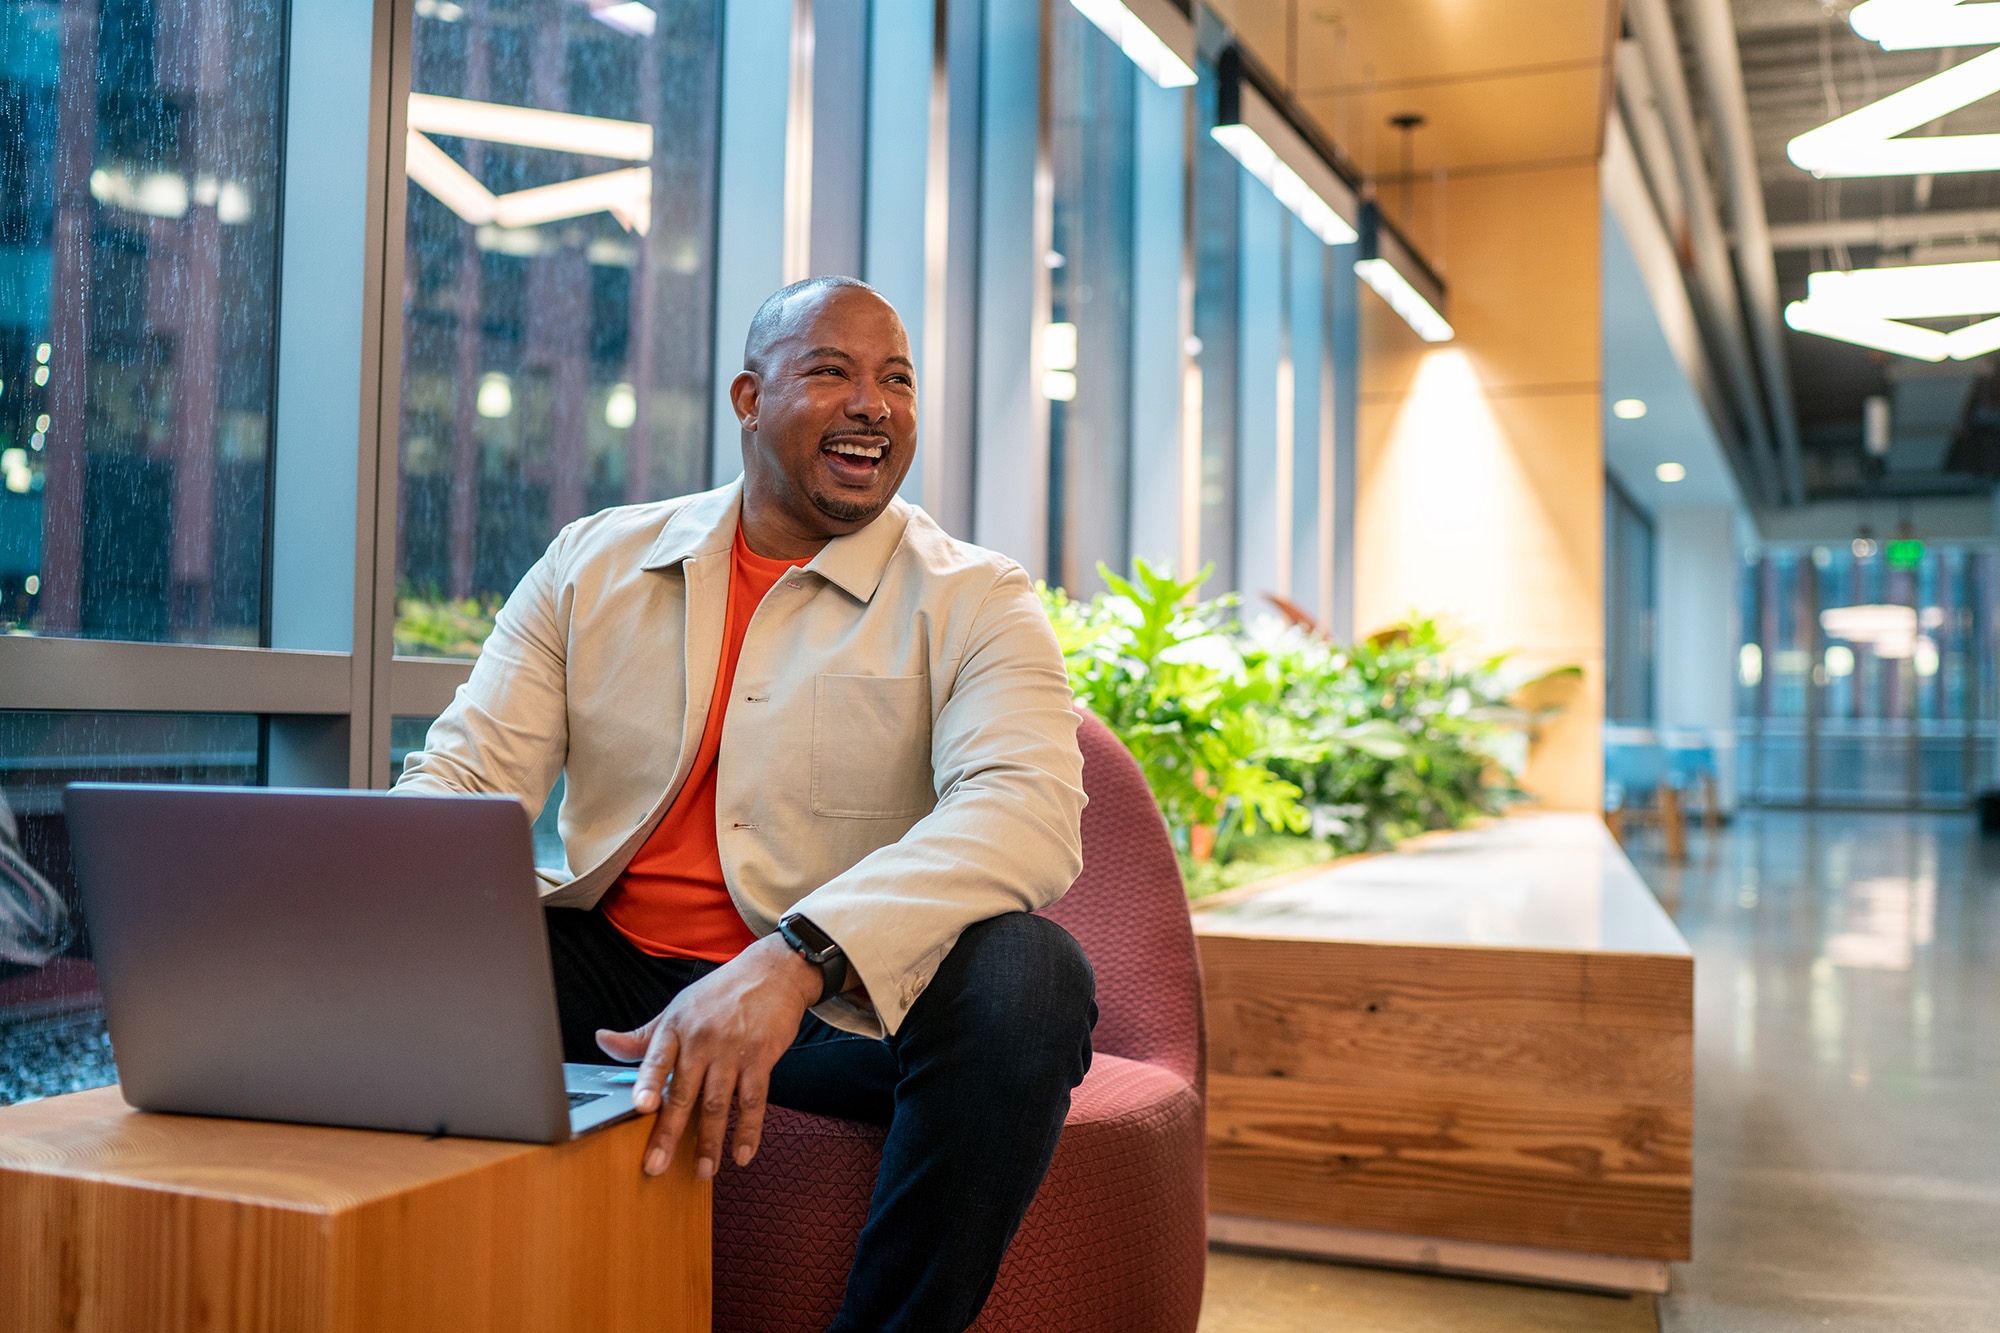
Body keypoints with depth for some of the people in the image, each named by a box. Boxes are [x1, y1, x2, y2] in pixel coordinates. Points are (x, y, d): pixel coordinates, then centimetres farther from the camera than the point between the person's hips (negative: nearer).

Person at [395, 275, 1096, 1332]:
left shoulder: (971, 602, -3)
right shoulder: (592, 565, 9)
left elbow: (1027, 812, -22)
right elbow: (464, 780, 3)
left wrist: (793, 960, -38)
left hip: (846, 1005, -2)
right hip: (613, 973, 3)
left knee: (1026, 974, -32)